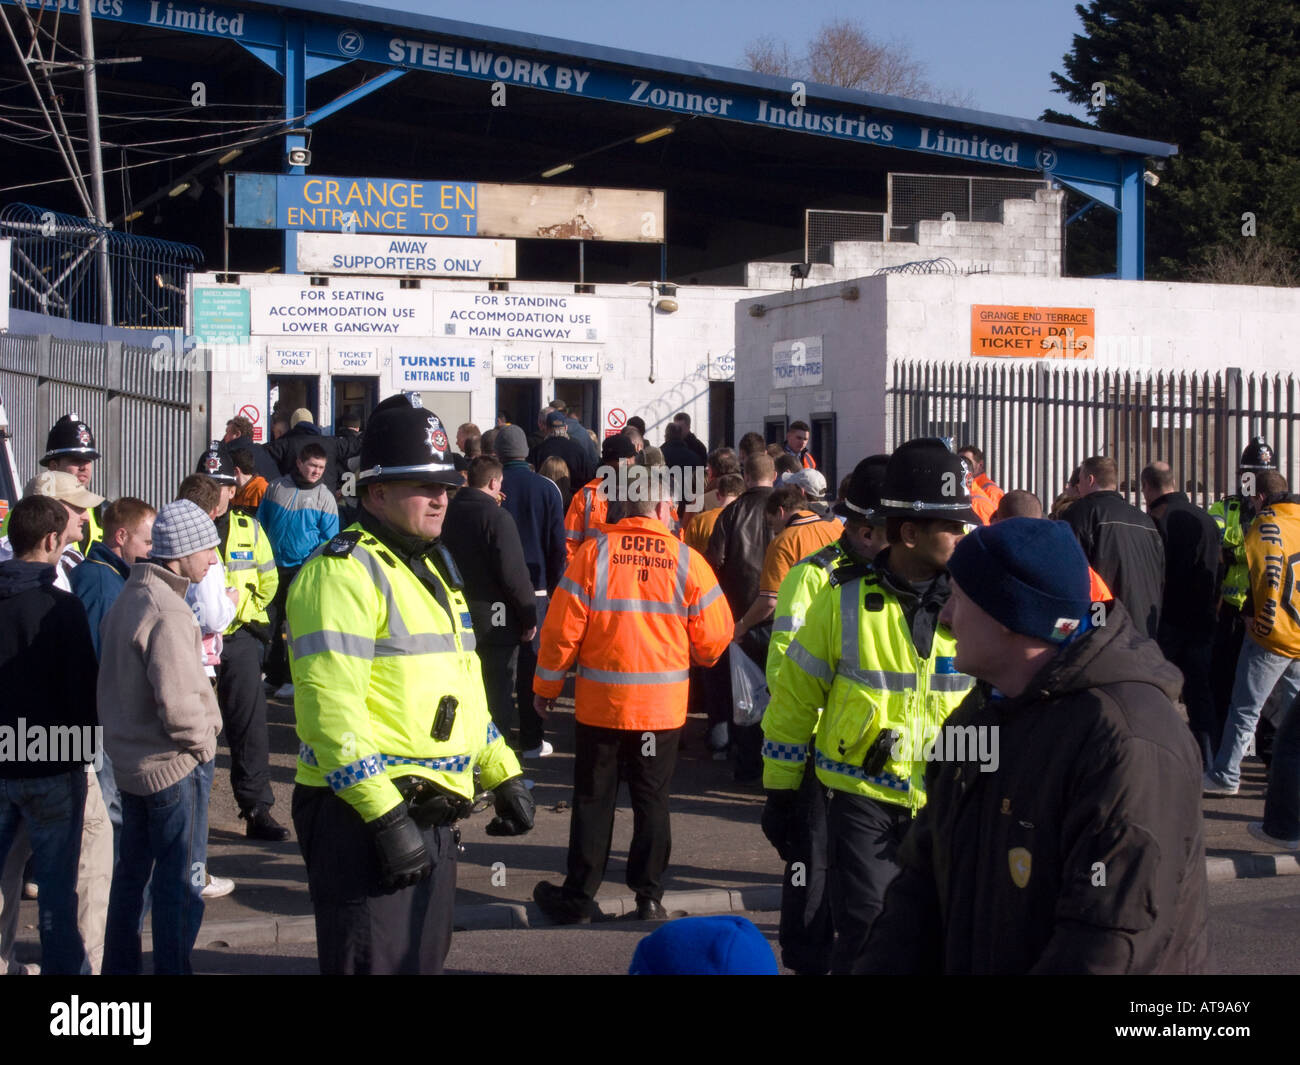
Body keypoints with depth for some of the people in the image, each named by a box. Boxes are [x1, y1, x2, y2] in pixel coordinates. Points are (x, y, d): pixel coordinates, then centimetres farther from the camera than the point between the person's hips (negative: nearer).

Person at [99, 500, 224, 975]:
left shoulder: (129, 597, 8)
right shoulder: (166, 614, -23)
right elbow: (178, 705, -28)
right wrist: (203, 743, -13)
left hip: (129, 758, 10)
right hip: (174, 765, -10)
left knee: (132, 869, 20)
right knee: (181, 882, 0)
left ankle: (119, 964, 30)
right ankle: (172, 967, 4)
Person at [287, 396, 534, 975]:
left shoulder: (431, 566, 18)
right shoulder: (343, 569, -13)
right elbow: (331, 704, -22)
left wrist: (504, 775, 21)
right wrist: (385, 815, -25)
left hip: (431, 814, 9)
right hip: (364, 817, -9)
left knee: (424, 960, 16)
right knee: (374, 964, -5)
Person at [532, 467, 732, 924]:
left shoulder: (594, 552, -9)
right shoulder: (687, 560, -6)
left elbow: (562, 628, -7)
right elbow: (714, 636, -1)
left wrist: (547, 685, 5)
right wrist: (693, 657, 21)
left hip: (600, 700, 0)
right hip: (663, 705, 0)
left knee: (593, 799, 10)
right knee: (652, 801, 11)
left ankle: (578, 896, 17)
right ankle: (649, 897, 15)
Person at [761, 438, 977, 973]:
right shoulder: (844, 599, -7)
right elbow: (795, 699, 3)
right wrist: (780, 794, 6)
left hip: (946, 804, 3)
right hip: (862, 801, -2)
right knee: (867, 936, -7)